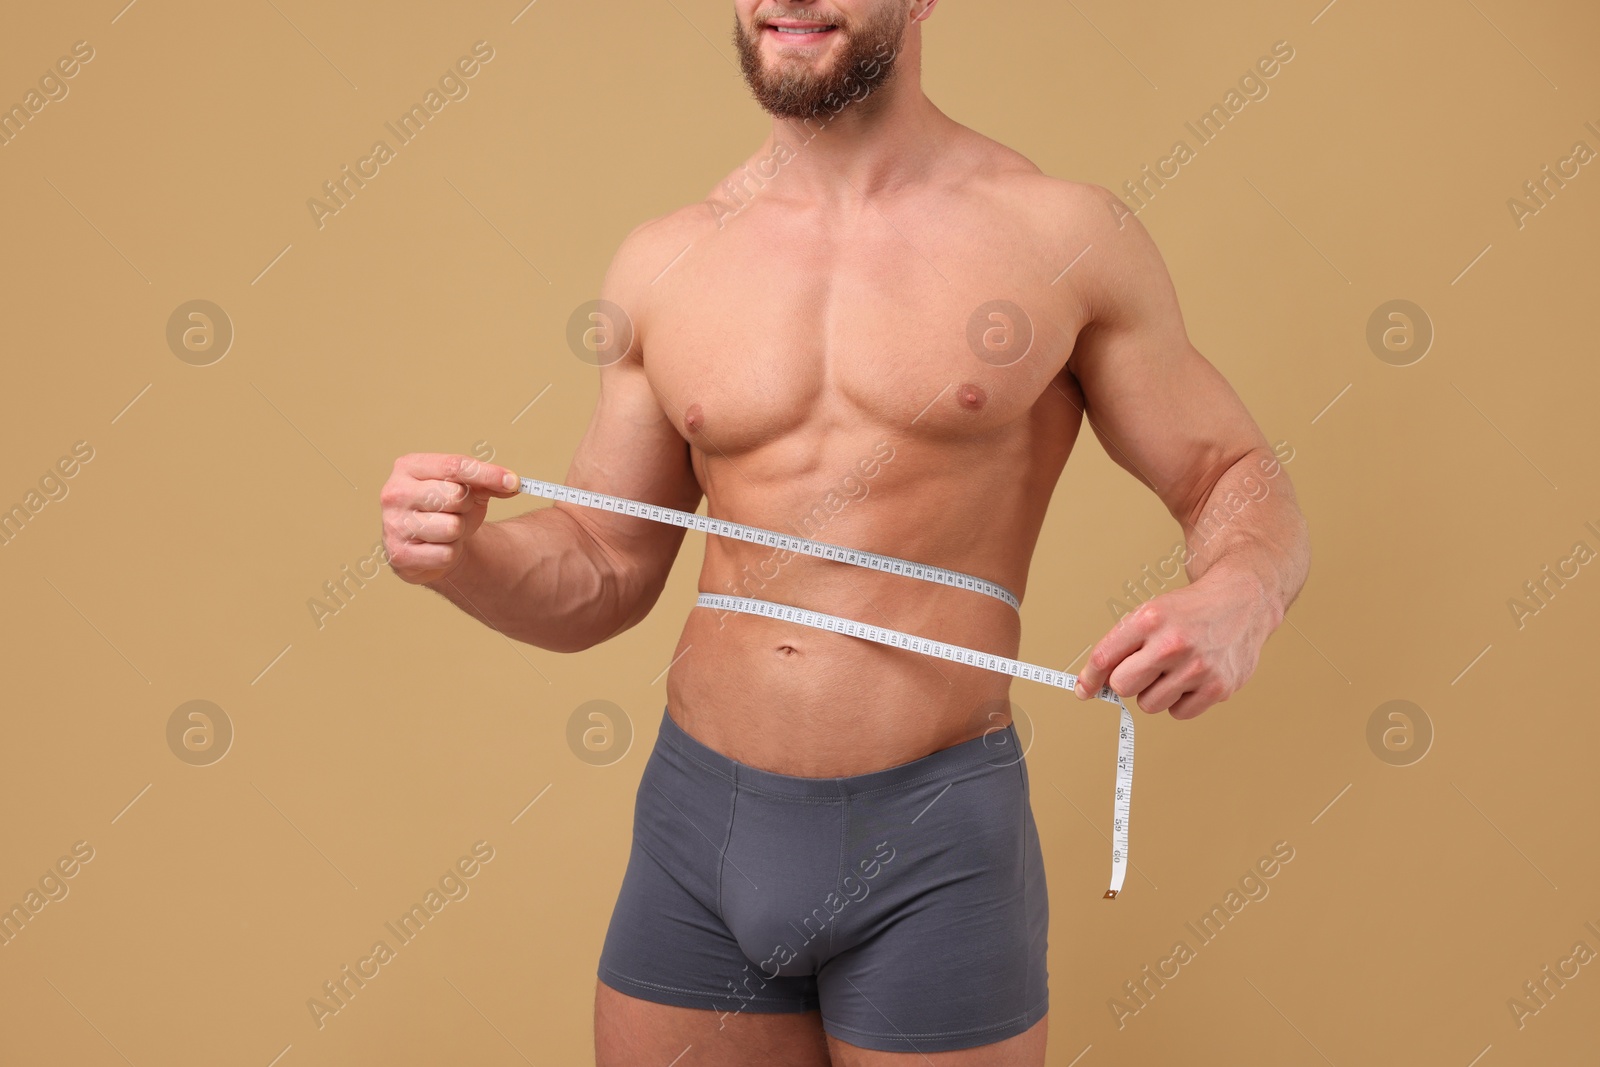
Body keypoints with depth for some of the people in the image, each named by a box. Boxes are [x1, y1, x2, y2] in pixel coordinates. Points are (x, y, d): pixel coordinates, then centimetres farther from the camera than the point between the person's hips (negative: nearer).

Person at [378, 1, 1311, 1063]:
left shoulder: (1066, 237, -4)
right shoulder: (662, 265, 5)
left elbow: (1242, 482, 3)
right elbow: (602, 575, 12)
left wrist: (1236, 596, -19)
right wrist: (460, 555, -8)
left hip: (934, 847, -2)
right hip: (699, 821, 3)